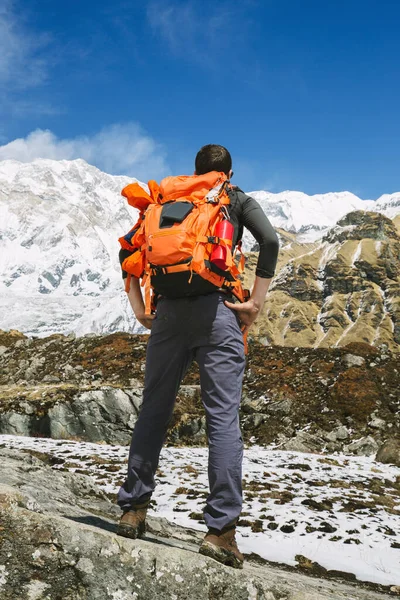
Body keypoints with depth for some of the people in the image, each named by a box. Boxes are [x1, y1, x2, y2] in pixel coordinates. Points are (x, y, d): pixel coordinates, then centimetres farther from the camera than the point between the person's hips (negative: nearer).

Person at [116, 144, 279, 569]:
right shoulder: (239, 201, 13)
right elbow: (270, 241, -6)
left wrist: (139, 309, 12)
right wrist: (256, 302, -5)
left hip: (170, 311, 3)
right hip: (217, 310, -3)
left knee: (153, 411, 12)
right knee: (223, 419, -4)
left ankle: (133, 509, 16)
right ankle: (220, 530, -6)